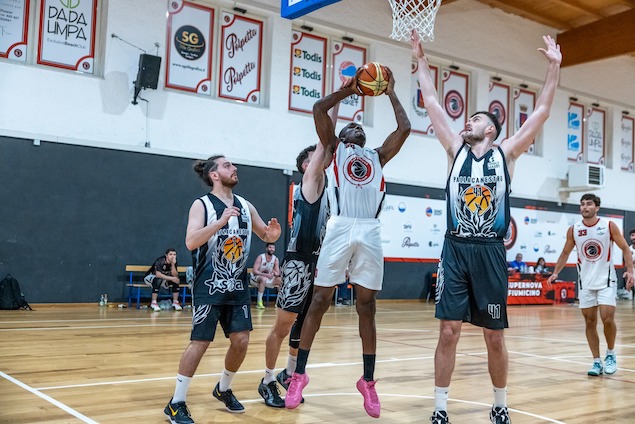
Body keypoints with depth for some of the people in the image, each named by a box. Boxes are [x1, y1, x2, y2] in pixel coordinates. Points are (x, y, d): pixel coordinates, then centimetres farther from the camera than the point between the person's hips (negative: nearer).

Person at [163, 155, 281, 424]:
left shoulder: (245, 206, 9)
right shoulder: (202, 205, -8)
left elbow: (265, 235, 17)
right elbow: (190, 242, -21)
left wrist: (272, 234, -7)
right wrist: (221, 222, -31)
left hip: (238, 287, 6)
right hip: (209, 287, -6)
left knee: (241, 340, 4)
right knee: (200, 342, -7)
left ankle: (223, 389, 29)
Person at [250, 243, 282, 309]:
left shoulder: (275, 259, -2)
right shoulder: (260, 257, -18)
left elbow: (278, 273, -1)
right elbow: (254, 271, -25)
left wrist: (276, 273, -26)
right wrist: (265, 275, -36)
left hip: (268, 278, 6)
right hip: (256, 277, -6)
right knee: (263, 279, -38)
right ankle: (259, 302, -34)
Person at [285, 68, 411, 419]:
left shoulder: (378, 156, 25)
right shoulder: (334, 149, 17)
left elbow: (405, 129, 17)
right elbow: (318, 109, 6)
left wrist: (391, 93, 25)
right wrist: (347, 90, 17)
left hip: (370, 233, 3)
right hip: (340, 229, -3)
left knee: (367, 307, 7)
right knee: (319, 302, 0)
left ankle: (368, 381, 15)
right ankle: (299, 374, 9)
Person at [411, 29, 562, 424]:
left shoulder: (505, 154, 6)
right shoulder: (456, 150, 9)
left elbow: (541, 113, 3)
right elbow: (432, 104, 9)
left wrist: (554, 67, -1)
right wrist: (422, 60, 9)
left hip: (490, 253, 0)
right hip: (456, 251, 1)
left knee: (495, 337, 8)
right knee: (449, 332, 0)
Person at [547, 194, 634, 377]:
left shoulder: (609, 225, -7)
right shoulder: (574, 229, 0)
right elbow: (565, 253, 11)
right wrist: (555, 272, 0)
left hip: (606, 280, -3)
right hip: (585, 282, 3)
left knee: (607, 319, -12)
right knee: (590, 322, 4)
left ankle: (610, 354, 13)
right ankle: (597, 362, 13)